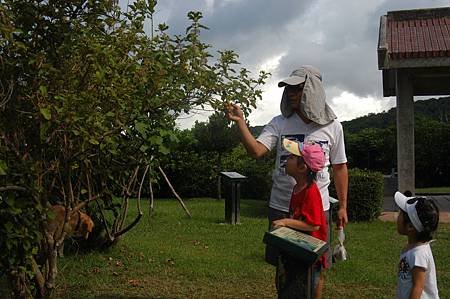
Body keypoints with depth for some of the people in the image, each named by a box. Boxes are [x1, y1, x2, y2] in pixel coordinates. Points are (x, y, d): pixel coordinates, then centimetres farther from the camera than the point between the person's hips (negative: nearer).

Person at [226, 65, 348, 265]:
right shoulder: (279, 124, -1)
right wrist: (240, 122, -26)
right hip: (281, 207, 1)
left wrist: (343, 206, 8)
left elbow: (339, 167, 7)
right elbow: (256, 151, -15)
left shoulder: (332, 127, 0)